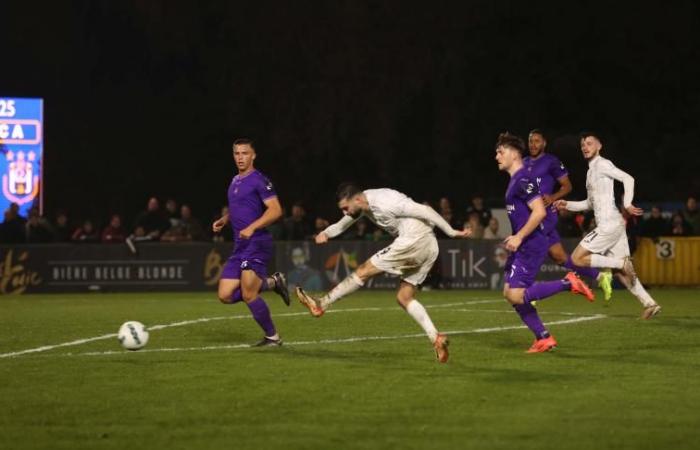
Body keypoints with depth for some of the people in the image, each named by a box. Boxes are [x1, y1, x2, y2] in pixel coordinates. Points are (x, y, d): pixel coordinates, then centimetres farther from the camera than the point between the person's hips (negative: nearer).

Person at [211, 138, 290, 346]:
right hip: (239, 247, 9)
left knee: (248, 295, -13)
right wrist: (224, 220, 14)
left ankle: (272, 337, 3)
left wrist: (252, 227, -25)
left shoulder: (259, 180, -8)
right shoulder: (234, 182, 18)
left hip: (256, 244, -9)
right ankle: (271, 283, 16)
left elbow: (275, 210, -16)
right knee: (226, 296, 1)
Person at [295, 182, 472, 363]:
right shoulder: (364, 202, 10)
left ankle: (321, 304, 4)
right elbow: (341, 225, 19)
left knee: (364, 271, -3)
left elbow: (424, 210, -17)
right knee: (404, 297, 10)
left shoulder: (385, 202, -19)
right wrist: (325, 233, -4)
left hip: (415, 240, -10)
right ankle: (436, 338, 0)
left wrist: (452, 232, -14)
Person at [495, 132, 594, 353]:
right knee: (510, 293, 9)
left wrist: (519, 237, -22)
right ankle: (544, 339, 12)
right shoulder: (515, 180, 17)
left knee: (516, 296, -15)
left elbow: (539, 211, -24)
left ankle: (568, 283, -9)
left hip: (530, 246, -10)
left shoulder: (523, 180, -15)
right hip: (523, 246, 10)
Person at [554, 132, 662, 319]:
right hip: (608, 226, 9)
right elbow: (590, 203, 29)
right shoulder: (591, 170, 22)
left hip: (609, 224, -9)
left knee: (578, 258, -9)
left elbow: (628, 179, -17)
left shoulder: (602, 164, -6)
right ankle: (649, 303, 3)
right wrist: (567, 205, 19)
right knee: (621, 272, 7)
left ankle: (623, 264, -10)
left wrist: (627, 204, -23)